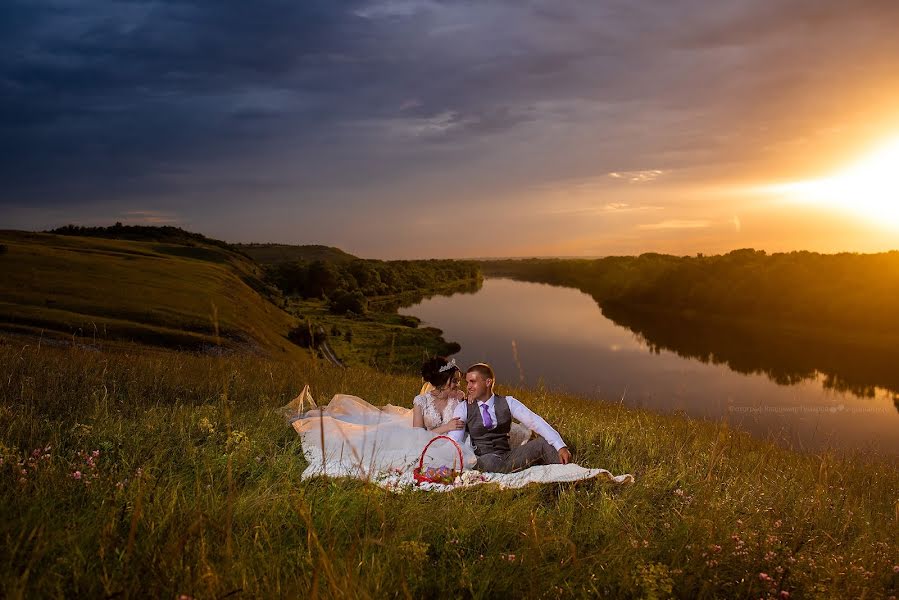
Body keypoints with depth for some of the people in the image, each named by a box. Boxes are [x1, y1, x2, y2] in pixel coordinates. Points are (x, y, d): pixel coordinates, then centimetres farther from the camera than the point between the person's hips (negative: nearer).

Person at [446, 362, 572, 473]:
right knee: (487, 461, -38)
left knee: (542, 442, -18)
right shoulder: (463, 408, 3)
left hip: (509, 456, 2)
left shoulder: (508, 403, 5)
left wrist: (560, 446, -19)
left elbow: (534, 422, -6)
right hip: (482, 460, -2)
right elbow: (454, 441, -6)